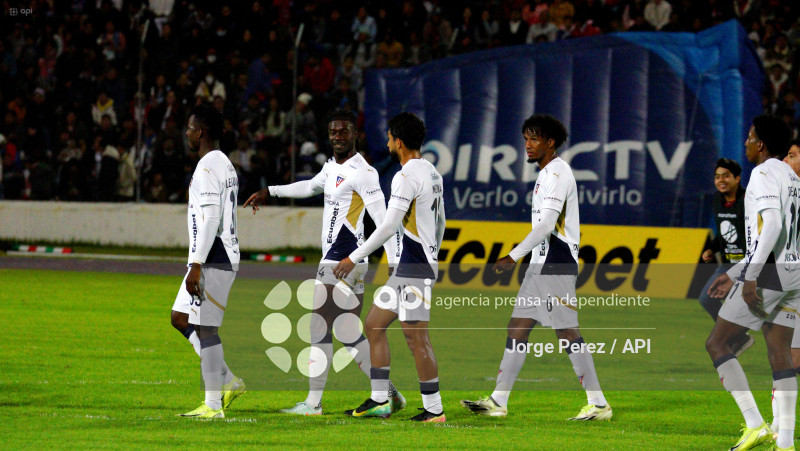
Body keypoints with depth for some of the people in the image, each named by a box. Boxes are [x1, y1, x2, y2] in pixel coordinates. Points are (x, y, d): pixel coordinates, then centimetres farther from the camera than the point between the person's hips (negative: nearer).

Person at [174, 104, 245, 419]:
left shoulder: (208, 167, -14)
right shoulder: (225, 164, 19)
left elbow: (210, 219, -22)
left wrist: (197, 265, -23)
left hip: (211, 261, -11)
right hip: (223, 258, 11)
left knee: (205, 328, -8)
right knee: (180, 318, 15)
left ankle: (213, 405, -7)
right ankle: (228, 382, 13)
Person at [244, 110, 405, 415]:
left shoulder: (363, 172, -12)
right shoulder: (332, 167, 16)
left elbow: (382, 218, -17)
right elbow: (311, 187, 38)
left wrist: (393, 262, -22)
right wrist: (269, 193, 44)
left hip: (340, 262, -9)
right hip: (352, 262, 9)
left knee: (320, 329, -6)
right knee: (349, 333, 8)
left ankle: (313, 402, -3)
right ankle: (390, 395, 8)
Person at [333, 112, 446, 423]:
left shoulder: (406, 177, -16)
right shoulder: (432, 173, 14)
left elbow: (389, 226, -20)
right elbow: (440, 221, 23)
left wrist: (354, 258, -15)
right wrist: (433, 255, 35)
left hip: (415, 269, -10)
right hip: (406, 268, 10)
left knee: (415, 336, -8)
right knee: (374, 324, 13)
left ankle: (434, 410, -6)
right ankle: (379, 400, 14)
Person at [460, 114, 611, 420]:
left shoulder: (557, 173, -13)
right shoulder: (548, 173, 18)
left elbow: (546, 224, -20)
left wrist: (515, 256, -18)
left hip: (556, 265, -10)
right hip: (542, 265, 10)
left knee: (566, 332, -9)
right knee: (517, 327, 8)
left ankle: (598, 404, -6)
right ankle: (498, 402, 10)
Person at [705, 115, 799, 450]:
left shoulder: (764, 173, -10)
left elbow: (771, 225, -23)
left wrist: (750, 276, -24)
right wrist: (734, 274, 28)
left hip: (769, 272, -9)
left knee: (716, 344, -2)